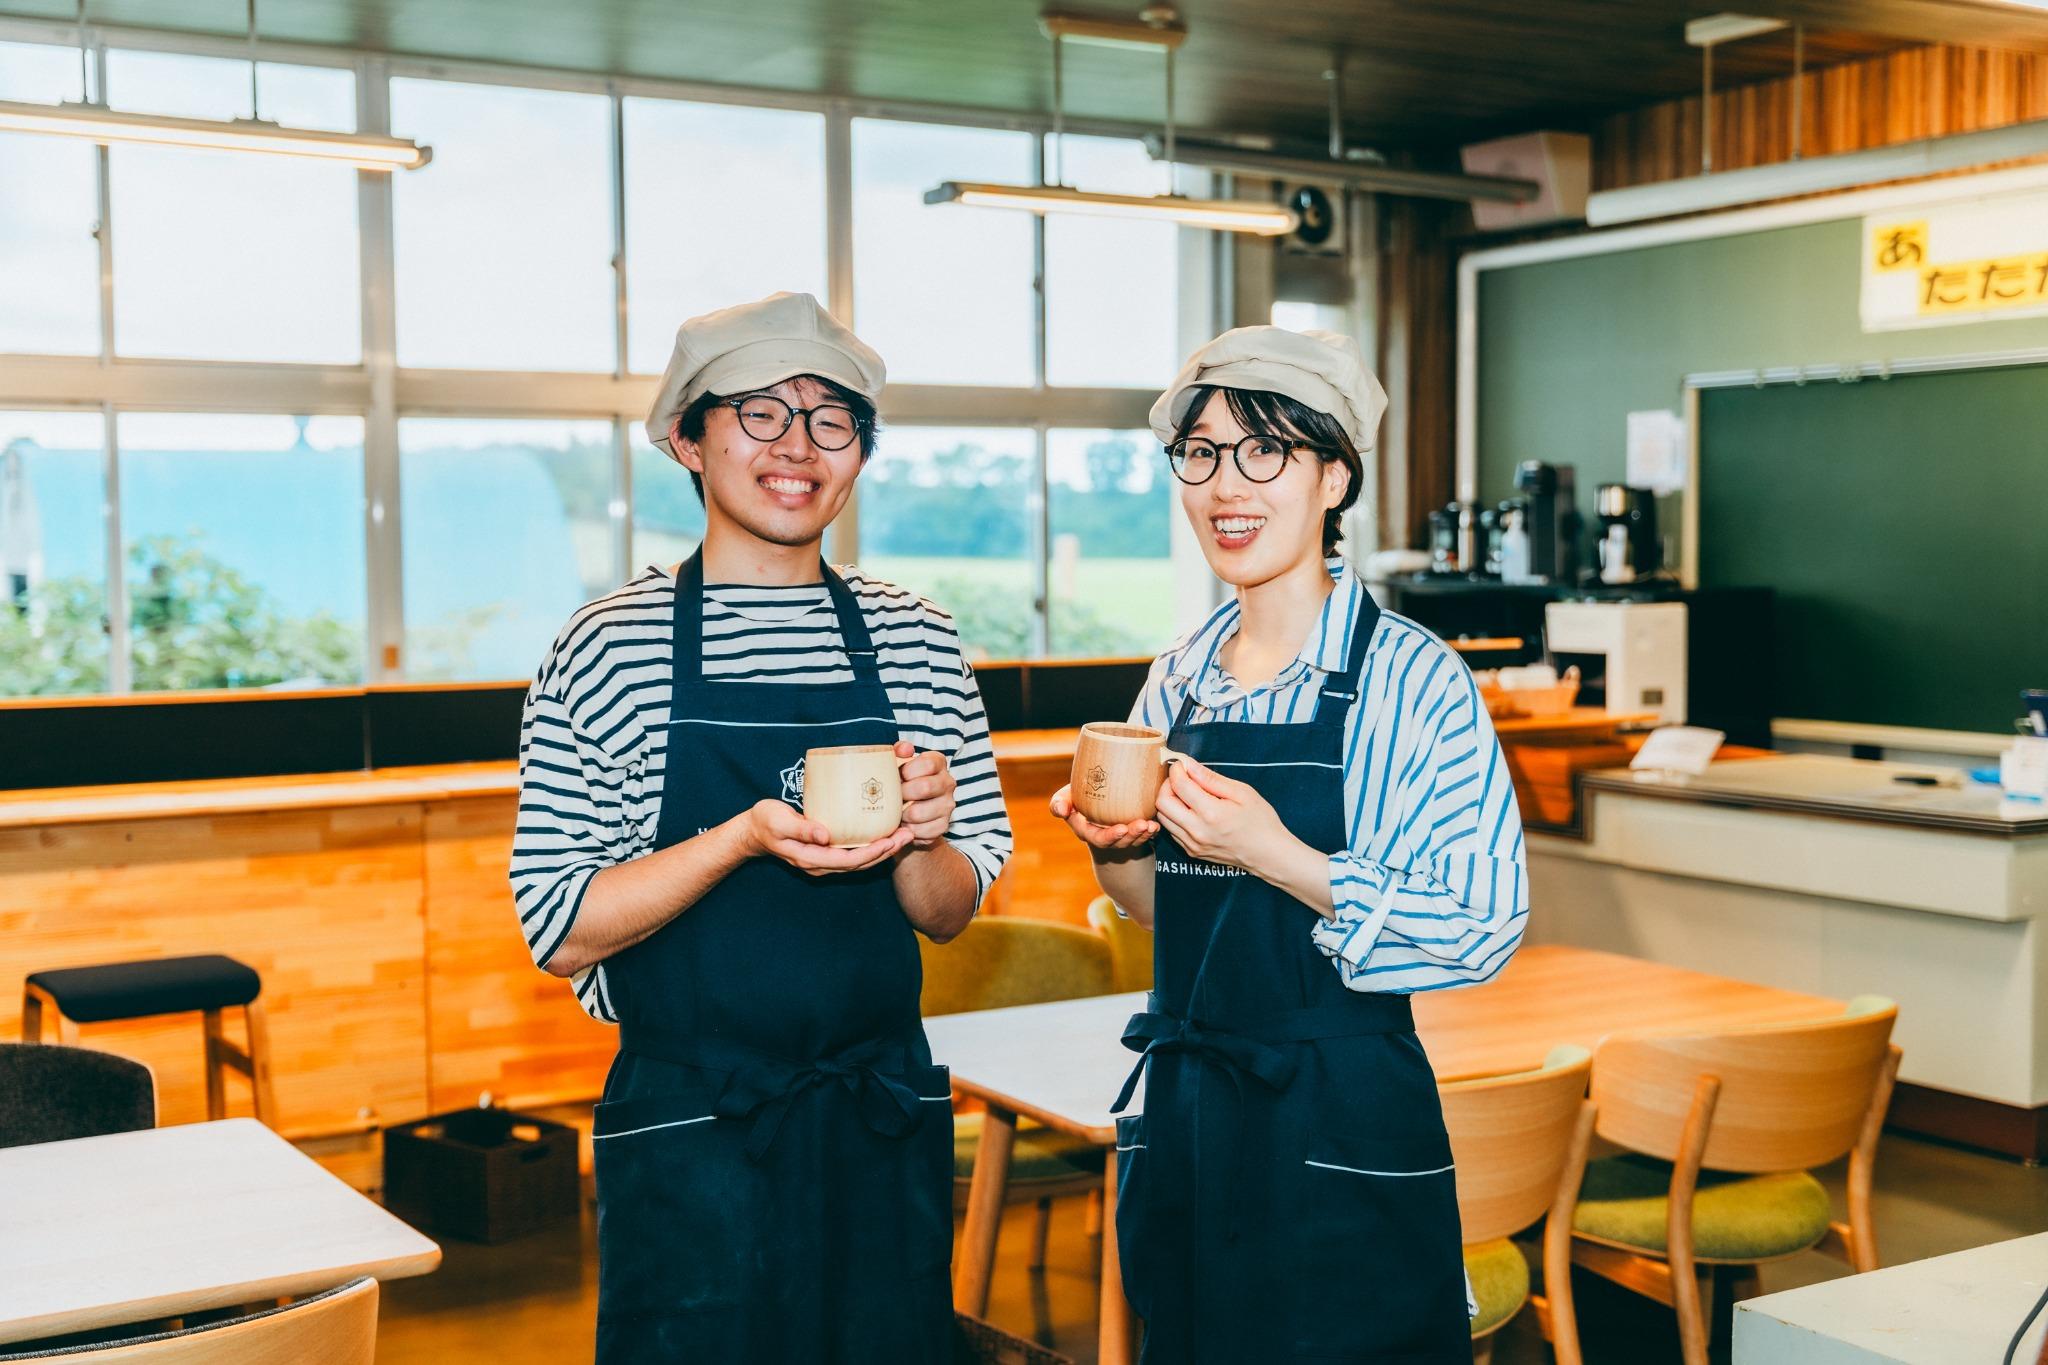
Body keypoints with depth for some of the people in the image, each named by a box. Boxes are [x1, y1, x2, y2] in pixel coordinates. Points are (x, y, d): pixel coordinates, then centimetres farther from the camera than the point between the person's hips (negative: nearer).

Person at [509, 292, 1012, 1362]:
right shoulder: (606, 646, -6)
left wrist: (915, 843, -13)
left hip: (885, 1125, 3)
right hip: (690, 1139, -3)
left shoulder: (916, 641, 3)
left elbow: (949, 915, 8)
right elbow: (557, 934, -9)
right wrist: (743, 839, -22)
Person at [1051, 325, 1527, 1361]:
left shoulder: (1410, 677, -12)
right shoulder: (1180, 677, 6)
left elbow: (1485, 927, -16)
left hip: (1342, 1131, -6)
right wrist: (1114, 852, -5)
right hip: (1180, 1119, 6)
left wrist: (1277, 856, -23)